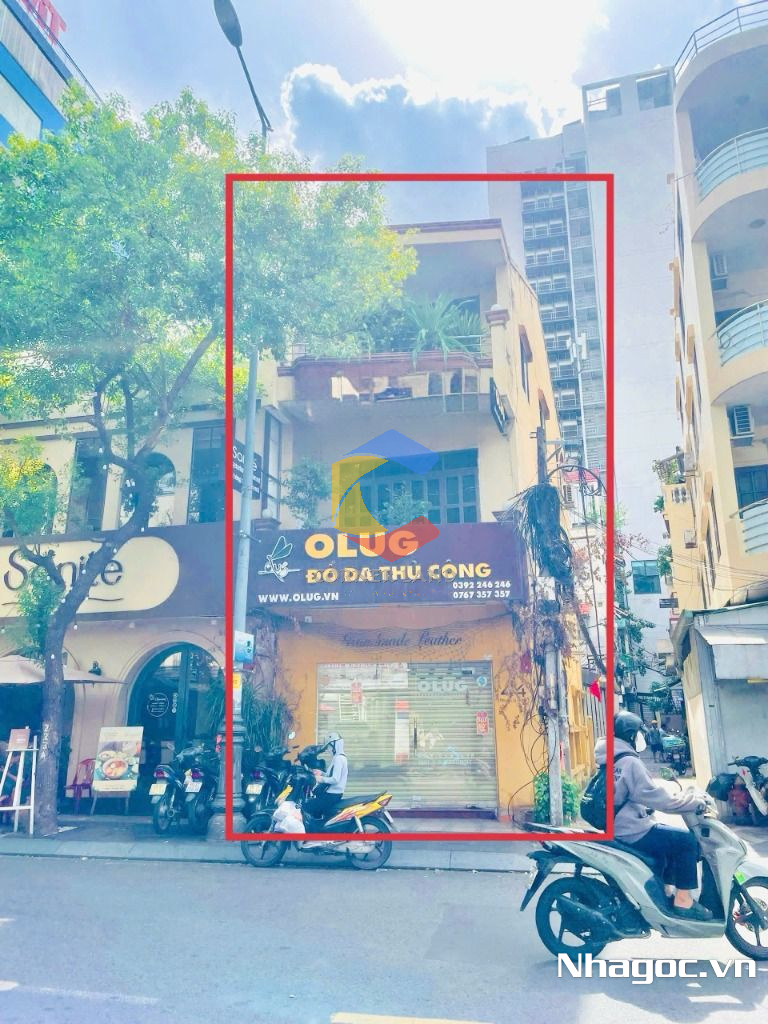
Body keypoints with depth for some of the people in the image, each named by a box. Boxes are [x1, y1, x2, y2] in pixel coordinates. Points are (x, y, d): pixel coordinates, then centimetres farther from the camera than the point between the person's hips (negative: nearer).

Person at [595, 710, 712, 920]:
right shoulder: (629, 762, -20)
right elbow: (657, 797, -21)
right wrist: (696, 801, -11)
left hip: (618, 827, 10)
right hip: (631, 833, -10)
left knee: (670, 837, 25)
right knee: (686, 840, -7)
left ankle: (666, 889, 30)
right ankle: (683, 901, 0)